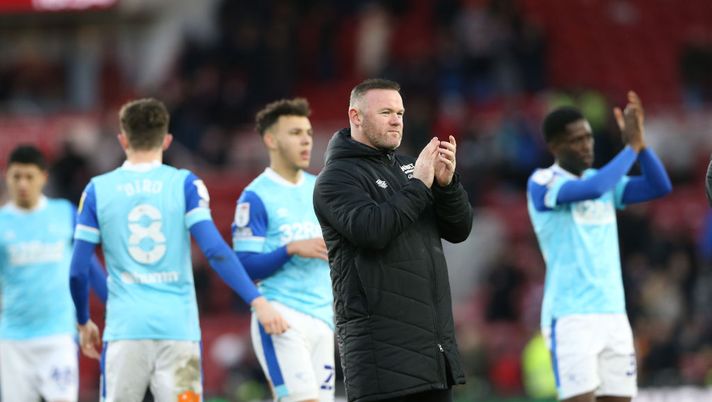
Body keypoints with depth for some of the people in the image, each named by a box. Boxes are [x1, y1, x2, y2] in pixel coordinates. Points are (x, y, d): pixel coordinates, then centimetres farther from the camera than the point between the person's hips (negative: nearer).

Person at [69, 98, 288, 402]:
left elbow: (78, 271, 4)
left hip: (125, 328, 0)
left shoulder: (98, 190, 4)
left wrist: (84, 322, 19)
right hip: (178, 328, 0)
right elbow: (216, 251, -10)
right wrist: (257, 302, -10)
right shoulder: (185, 184, 1)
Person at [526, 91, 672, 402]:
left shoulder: (605, 180, 15)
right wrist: (631, 147, -15)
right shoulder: (541, 183, -6)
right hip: (569, 316, -7)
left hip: (613, 314, 7)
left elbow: (660, 187, 5)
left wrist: (640, 142, -7)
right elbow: (591, 190, -23)